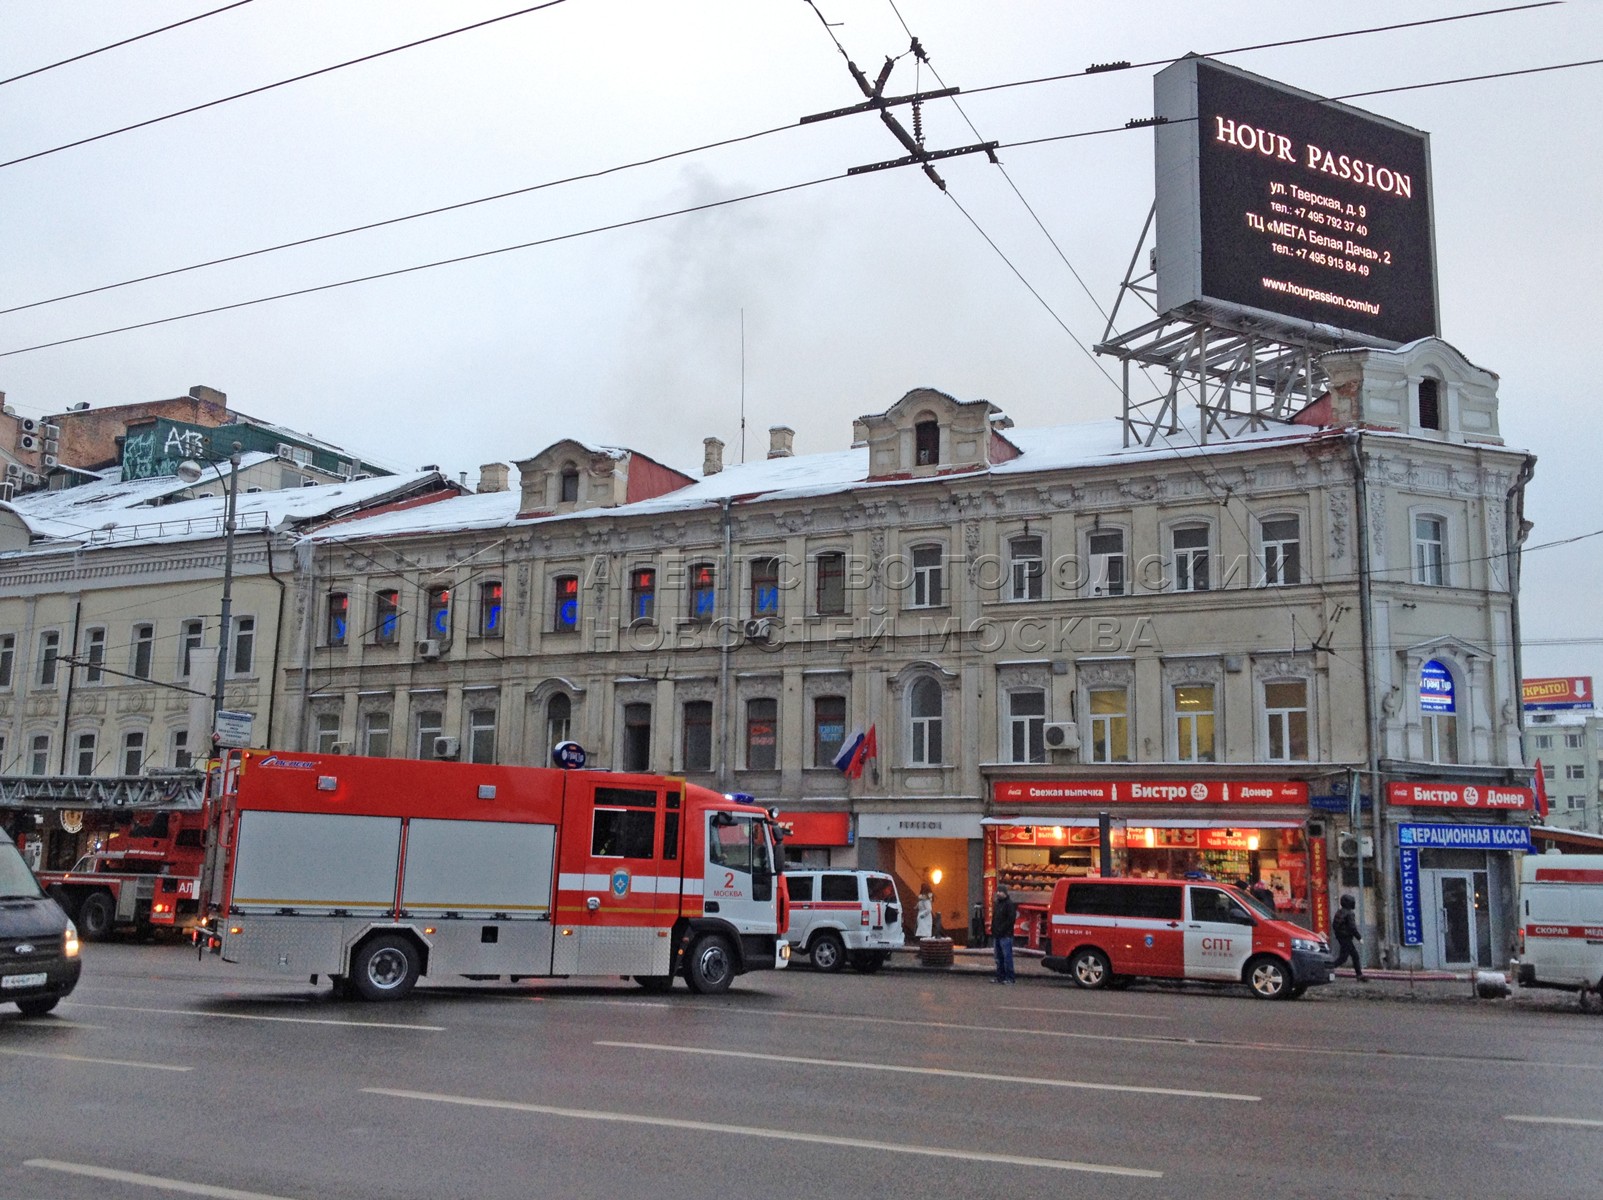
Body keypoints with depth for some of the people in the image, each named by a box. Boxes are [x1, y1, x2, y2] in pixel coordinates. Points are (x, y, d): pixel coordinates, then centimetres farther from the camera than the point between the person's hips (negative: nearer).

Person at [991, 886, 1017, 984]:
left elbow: (1011, 919, -16)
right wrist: (993, 930, 12)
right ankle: (1000, 977, 16)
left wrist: (1001, 929, -17)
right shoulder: (996, 904, 18)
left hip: (1005, 935, -9)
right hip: (997, 935, 9)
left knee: (1007, 957, -7)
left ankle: (1009, 978, -5)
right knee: (999, 958, 11)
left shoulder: (1009, 904, -8)